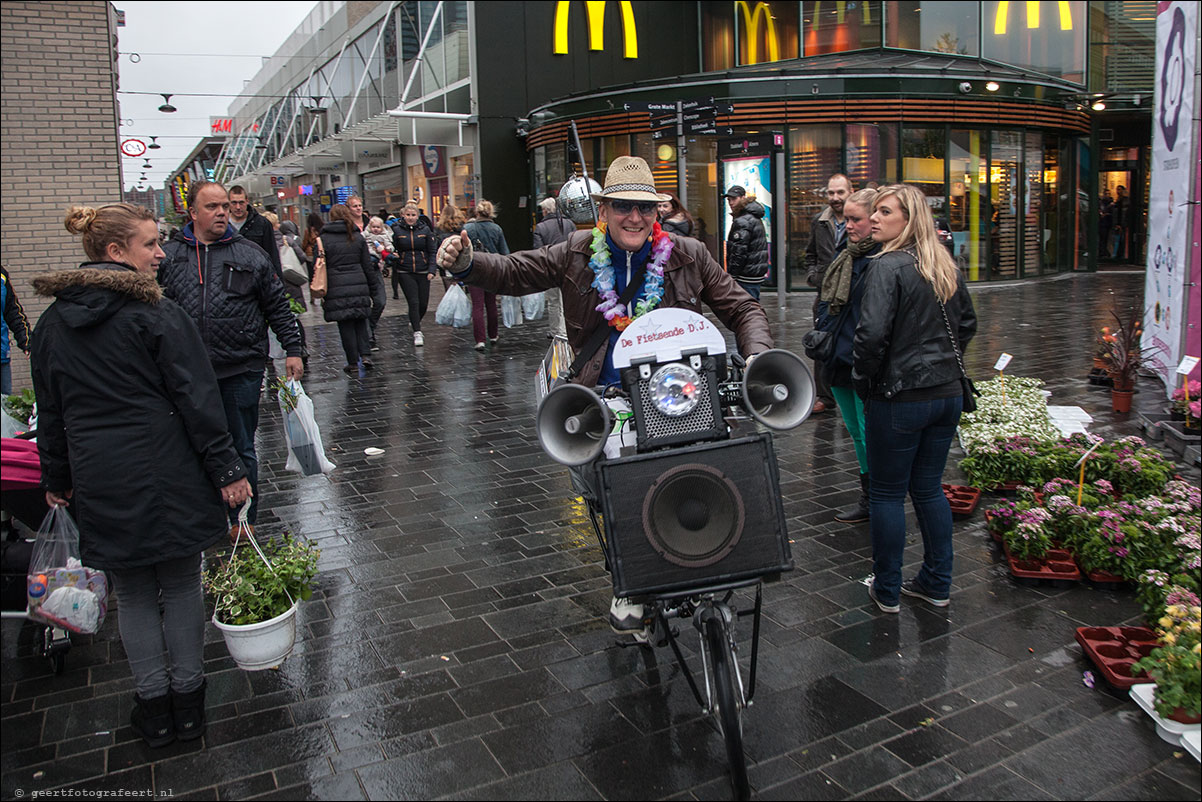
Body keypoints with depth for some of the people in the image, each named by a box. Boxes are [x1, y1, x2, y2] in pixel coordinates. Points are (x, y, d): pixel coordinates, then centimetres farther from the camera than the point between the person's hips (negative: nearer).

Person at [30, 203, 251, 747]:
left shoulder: (52, 322, 7)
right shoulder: (155, 312, -10)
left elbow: (50, 412, 14)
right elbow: (196, 398, -12)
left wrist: (57, 479, 23)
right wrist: (226, 469, -9)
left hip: (99, 482, 4)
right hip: (167, 473, -4)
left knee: (132, 594, 14)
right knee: (181, 587, 10)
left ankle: (154, 709, 24)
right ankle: (187, 702, 22)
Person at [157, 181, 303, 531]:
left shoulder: (250, 254, 3)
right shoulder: (169, 256, 5)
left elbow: (278, 307, 6)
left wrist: (292, 350, 2)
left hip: (241, 371, -2)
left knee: (241, 449, 8)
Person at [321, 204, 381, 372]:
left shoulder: (324, 239, 0)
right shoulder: (358, 237, 7)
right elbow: (368, 265, 8)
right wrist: (372, 286, 15)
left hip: (336, 289, -2)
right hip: (359, 285, 2)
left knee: (345, 326, 2)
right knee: (360, 321, 13)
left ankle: (353, 363, 6)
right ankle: (365, 354, -1)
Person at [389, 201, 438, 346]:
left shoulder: (425, 230, 4)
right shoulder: (397, 230, 1)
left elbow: (433, 251, 4)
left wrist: (432, 270, -5)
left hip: (423, 273, 2)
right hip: (405, 273, -2)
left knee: (423, 303, 6)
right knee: (413, 302, -10)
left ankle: (414, 322, 35)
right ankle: (417, 333, -5)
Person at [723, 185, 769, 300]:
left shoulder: (742, 221, -15)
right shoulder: (755, 218, 17)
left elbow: (738, 252, -19)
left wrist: (731, 276, -16)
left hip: (747, 277, -10)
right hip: (758, 273, 10)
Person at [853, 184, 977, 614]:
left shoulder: (888, 267, -16)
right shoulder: (947, 267, 8)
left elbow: (872, 333, -24)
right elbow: (968, 324, 18)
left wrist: (862, 379, -9)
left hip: (900, 398, -7)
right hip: (949, 394, 7)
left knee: (887, 493, 6)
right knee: (929, 488, 18)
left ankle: (886, 590, 17)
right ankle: (937, 583, 27)